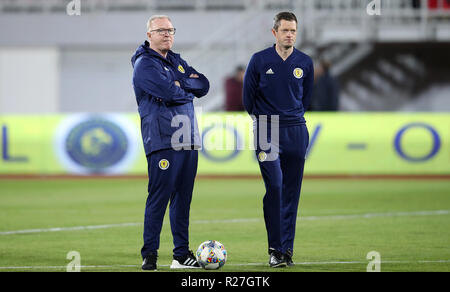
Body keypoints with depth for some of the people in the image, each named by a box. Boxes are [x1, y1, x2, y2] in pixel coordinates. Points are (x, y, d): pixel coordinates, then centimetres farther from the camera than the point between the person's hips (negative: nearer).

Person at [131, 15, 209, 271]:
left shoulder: (177, 62, 21)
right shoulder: (144, 64, -5)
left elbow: (203, 86, 9)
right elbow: (171, 93, -18)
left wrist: (181, 84, -6)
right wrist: (189, 89, 1)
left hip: (188, 139, 8)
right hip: (162, 140, -8)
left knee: (183, 197, 9)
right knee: (159, 196, -10)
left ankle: (182, 254, 13)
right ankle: (150, 254, -6)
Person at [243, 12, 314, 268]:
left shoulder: (305, 63, 6)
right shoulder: (260, 61, -1)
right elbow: (248, 96, 9)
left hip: (296, 131, 3)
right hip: (267, 132, -3)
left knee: (291, 191, 3)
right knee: (274, 187, -12)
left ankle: (287, 248, 8)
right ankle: (276, 249, -9)